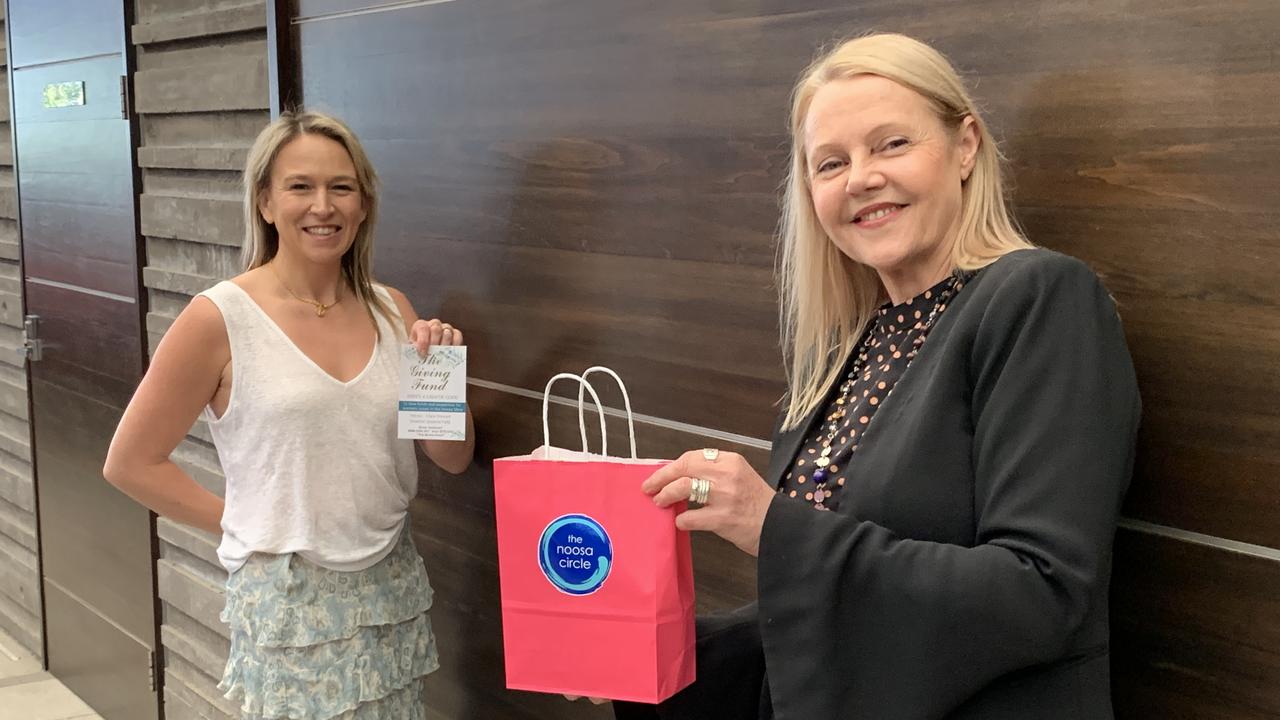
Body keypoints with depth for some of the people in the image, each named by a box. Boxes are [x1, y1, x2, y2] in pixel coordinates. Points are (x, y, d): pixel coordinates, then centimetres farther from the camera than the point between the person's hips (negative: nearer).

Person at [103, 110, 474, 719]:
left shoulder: (391, 310, 3)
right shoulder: (220, 318, -10)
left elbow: (453, 457, 5)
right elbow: (130, 463, -4)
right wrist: (248, 525, -4)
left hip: (393, 592, 4)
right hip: (288, 601, -4)